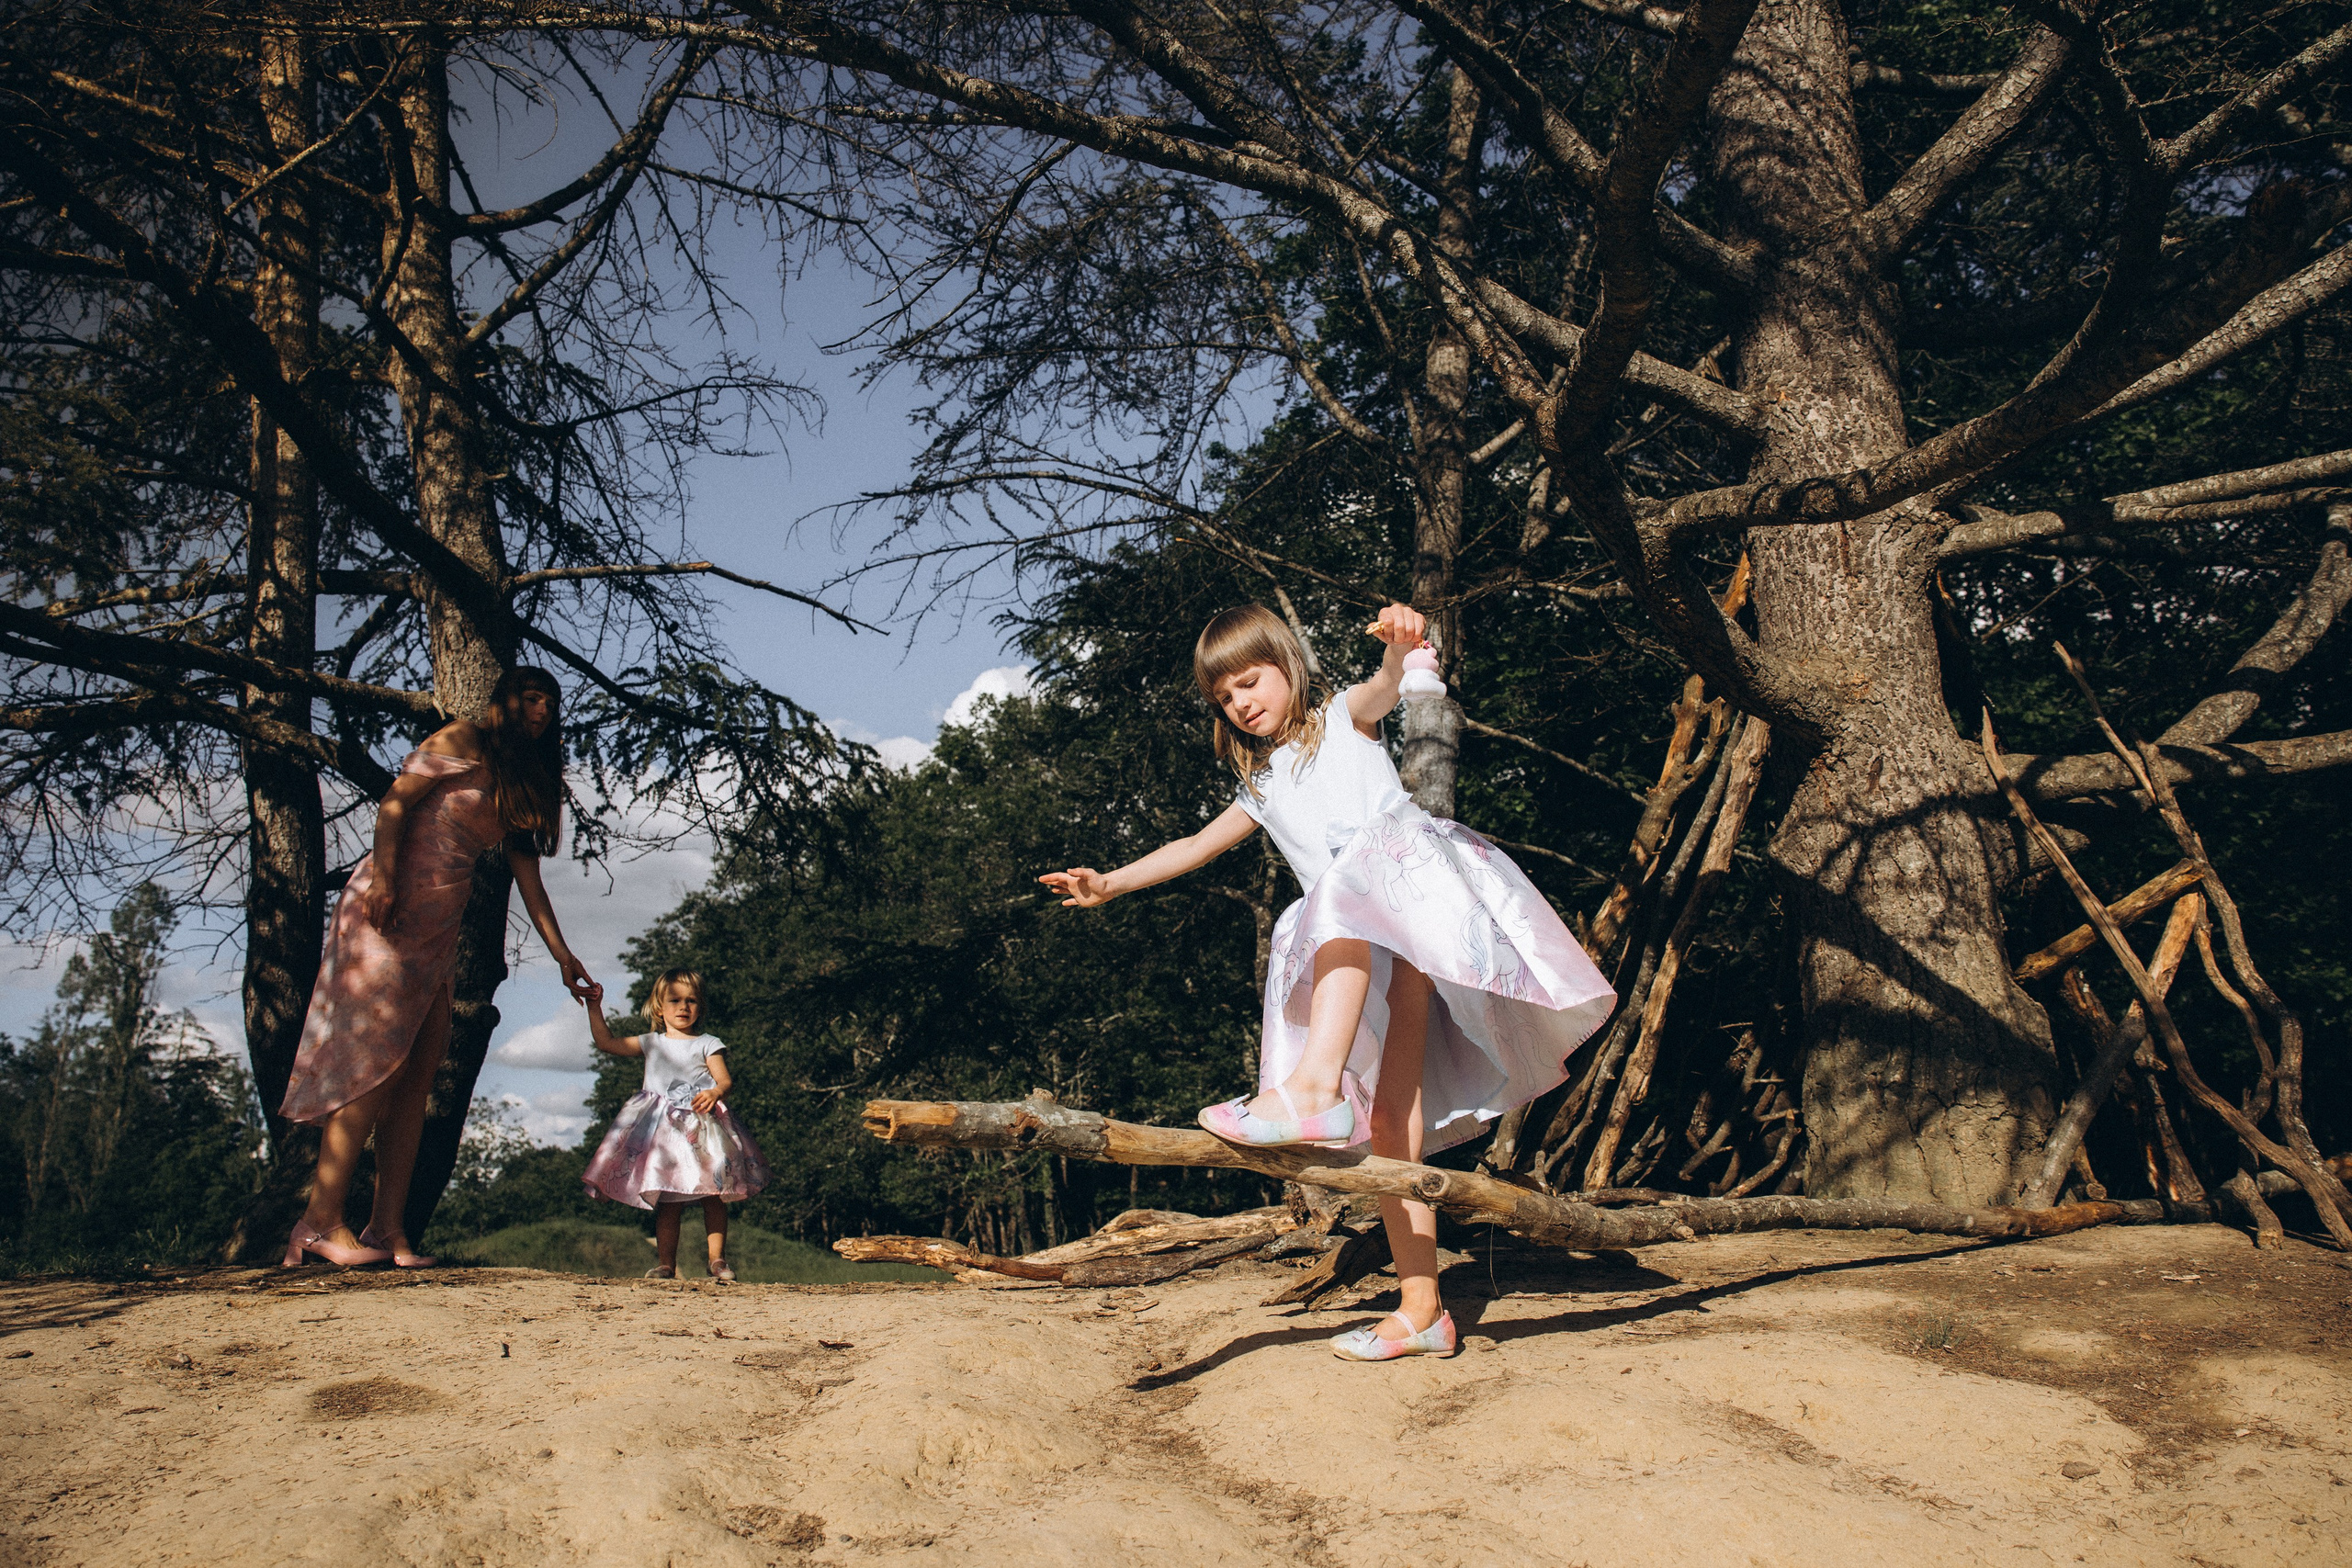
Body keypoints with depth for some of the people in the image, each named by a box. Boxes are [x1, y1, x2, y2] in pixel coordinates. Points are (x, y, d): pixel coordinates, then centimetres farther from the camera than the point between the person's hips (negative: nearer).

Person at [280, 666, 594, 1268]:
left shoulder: (522, 784, 19)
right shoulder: (463, 740, -1)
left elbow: (529, 880, 17)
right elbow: (394, 801, -9)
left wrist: (564, 957, 12)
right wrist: (383, 880, -22)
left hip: (439, 927, 8)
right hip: (389, 912, -8)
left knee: (419, 1074, 2)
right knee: (377, 1063, -13)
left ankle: (388, 1230, 3)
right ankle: (321, 1221, -10)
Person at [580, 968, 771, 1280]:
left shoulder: (707, 1044, 6)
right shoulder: (651, 1044, 15)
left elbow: (725, 1080, -4)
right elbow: (606, 1042, 17)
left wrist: (714, 1093, -26)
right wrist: (595, 1008, 11)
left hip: (703, 1128, -2)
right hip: (662, 1132, 2)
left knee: (713, 1196, -4)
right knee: (667, 1200, 1)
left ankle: (717, 1259, 2)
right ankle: (666, 1263, 5)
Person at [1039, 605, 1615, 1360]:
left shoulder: (1344, 719, 15)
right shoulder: (1264, 788, 31)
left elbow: (1384, 686, -8)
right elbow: (1196, 847, 35)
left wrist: (1401, 642, -32)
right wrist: (1109, 884, 26)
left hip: (1415, 888, -5)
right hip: (1365, 956, 5)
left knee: (1343, 892, -38)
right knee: (1386, 1120, -5)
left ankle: (1315, 1087, -55)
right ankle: (1420, 1307, -6)